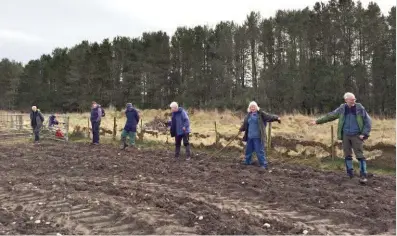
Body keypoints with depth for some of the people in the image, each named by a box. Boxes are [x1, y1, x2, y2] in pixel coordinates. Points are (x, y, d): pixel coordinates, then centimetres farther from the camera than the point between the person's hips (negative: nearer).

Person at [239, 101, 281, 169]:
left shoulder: (261, 114, -4)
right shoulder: (248, 115, 13)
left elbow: (269, 116, -14)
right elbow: (245, 124, 26)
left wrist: (276, 118, -28)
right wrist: (241, 129, 33)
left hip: (258, 137, -6)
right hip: (250, 136, 6)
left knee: (260, 151, -6)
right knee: (248, 150, 17)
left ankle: (264, 164, 1)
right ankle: (247, 162, 33)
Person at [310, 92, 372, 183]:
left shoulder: (360, 108, -5)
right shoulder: (342, 109, 1)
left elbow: (368, 121, -1)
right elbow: (330, 116, 7)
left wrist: (364, 134, -10)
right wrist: (318, 121, 5)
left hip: (356, 136, -3)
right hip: (345, 136, 3)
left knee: (360, 155, -7)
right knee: (347, 155, 9)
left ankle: (363, 175, -3)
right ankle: (350, 173, 22)